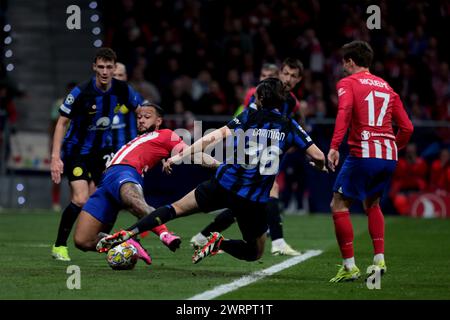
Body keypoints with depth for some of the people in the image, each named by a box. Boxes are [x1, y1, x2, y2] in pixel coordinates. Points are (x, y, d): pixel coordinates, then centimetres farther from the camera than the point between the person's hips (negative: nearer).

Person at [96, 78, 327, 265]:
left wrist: (181, 155, -8)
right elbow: (318, 157, 0)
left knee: (177, 208, 14)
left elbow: (216, 136, -9)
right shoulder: (290, 127, 3)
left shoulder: (249, 116, 2)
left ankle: (127, 234, -3)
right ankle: (220, 244, -9)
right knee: (255, 253, 19)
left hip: (225, 184, 1)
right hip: (254, 201, -1)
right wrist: (319, 166, 25)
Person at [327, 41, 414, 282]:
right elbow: (406, 128, 15)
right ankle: (379, 259, 15)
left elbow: (344, 111, -18)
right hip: (389, 154, 6)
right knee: (372, 204, 26)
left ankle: (349, 266, -2)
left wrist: (334, 147, -24)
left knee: (339, 205, 4)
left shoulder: (347, 83, 3)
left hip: (363, 153, -6)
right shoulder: (386, 87, 19)